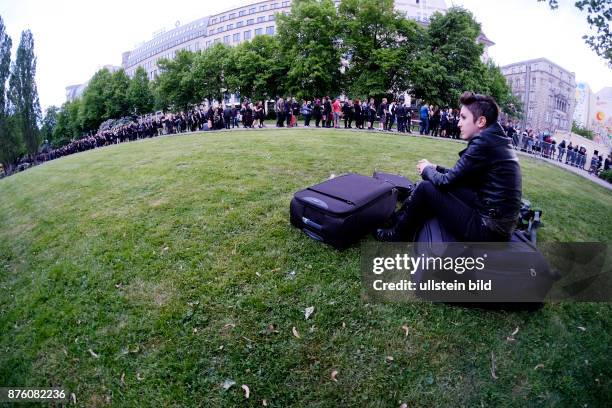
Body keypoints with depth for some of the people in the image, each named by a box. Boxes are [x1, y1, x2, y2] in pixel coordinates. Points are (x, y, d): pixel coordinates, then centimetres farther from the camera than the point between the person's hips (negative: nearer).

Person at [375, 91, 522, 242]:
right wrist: (434, 168, 13)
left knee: (425, 187, -5)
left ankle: (397, 235, 15)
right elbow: (461, 177, 18)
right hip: (500, 222, 9)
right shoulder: (495, 139, 11)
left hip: (488, 228, -9)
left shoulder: (483, 141, -18)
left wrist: (426, 170, 6)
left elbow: (446, 182, -14)